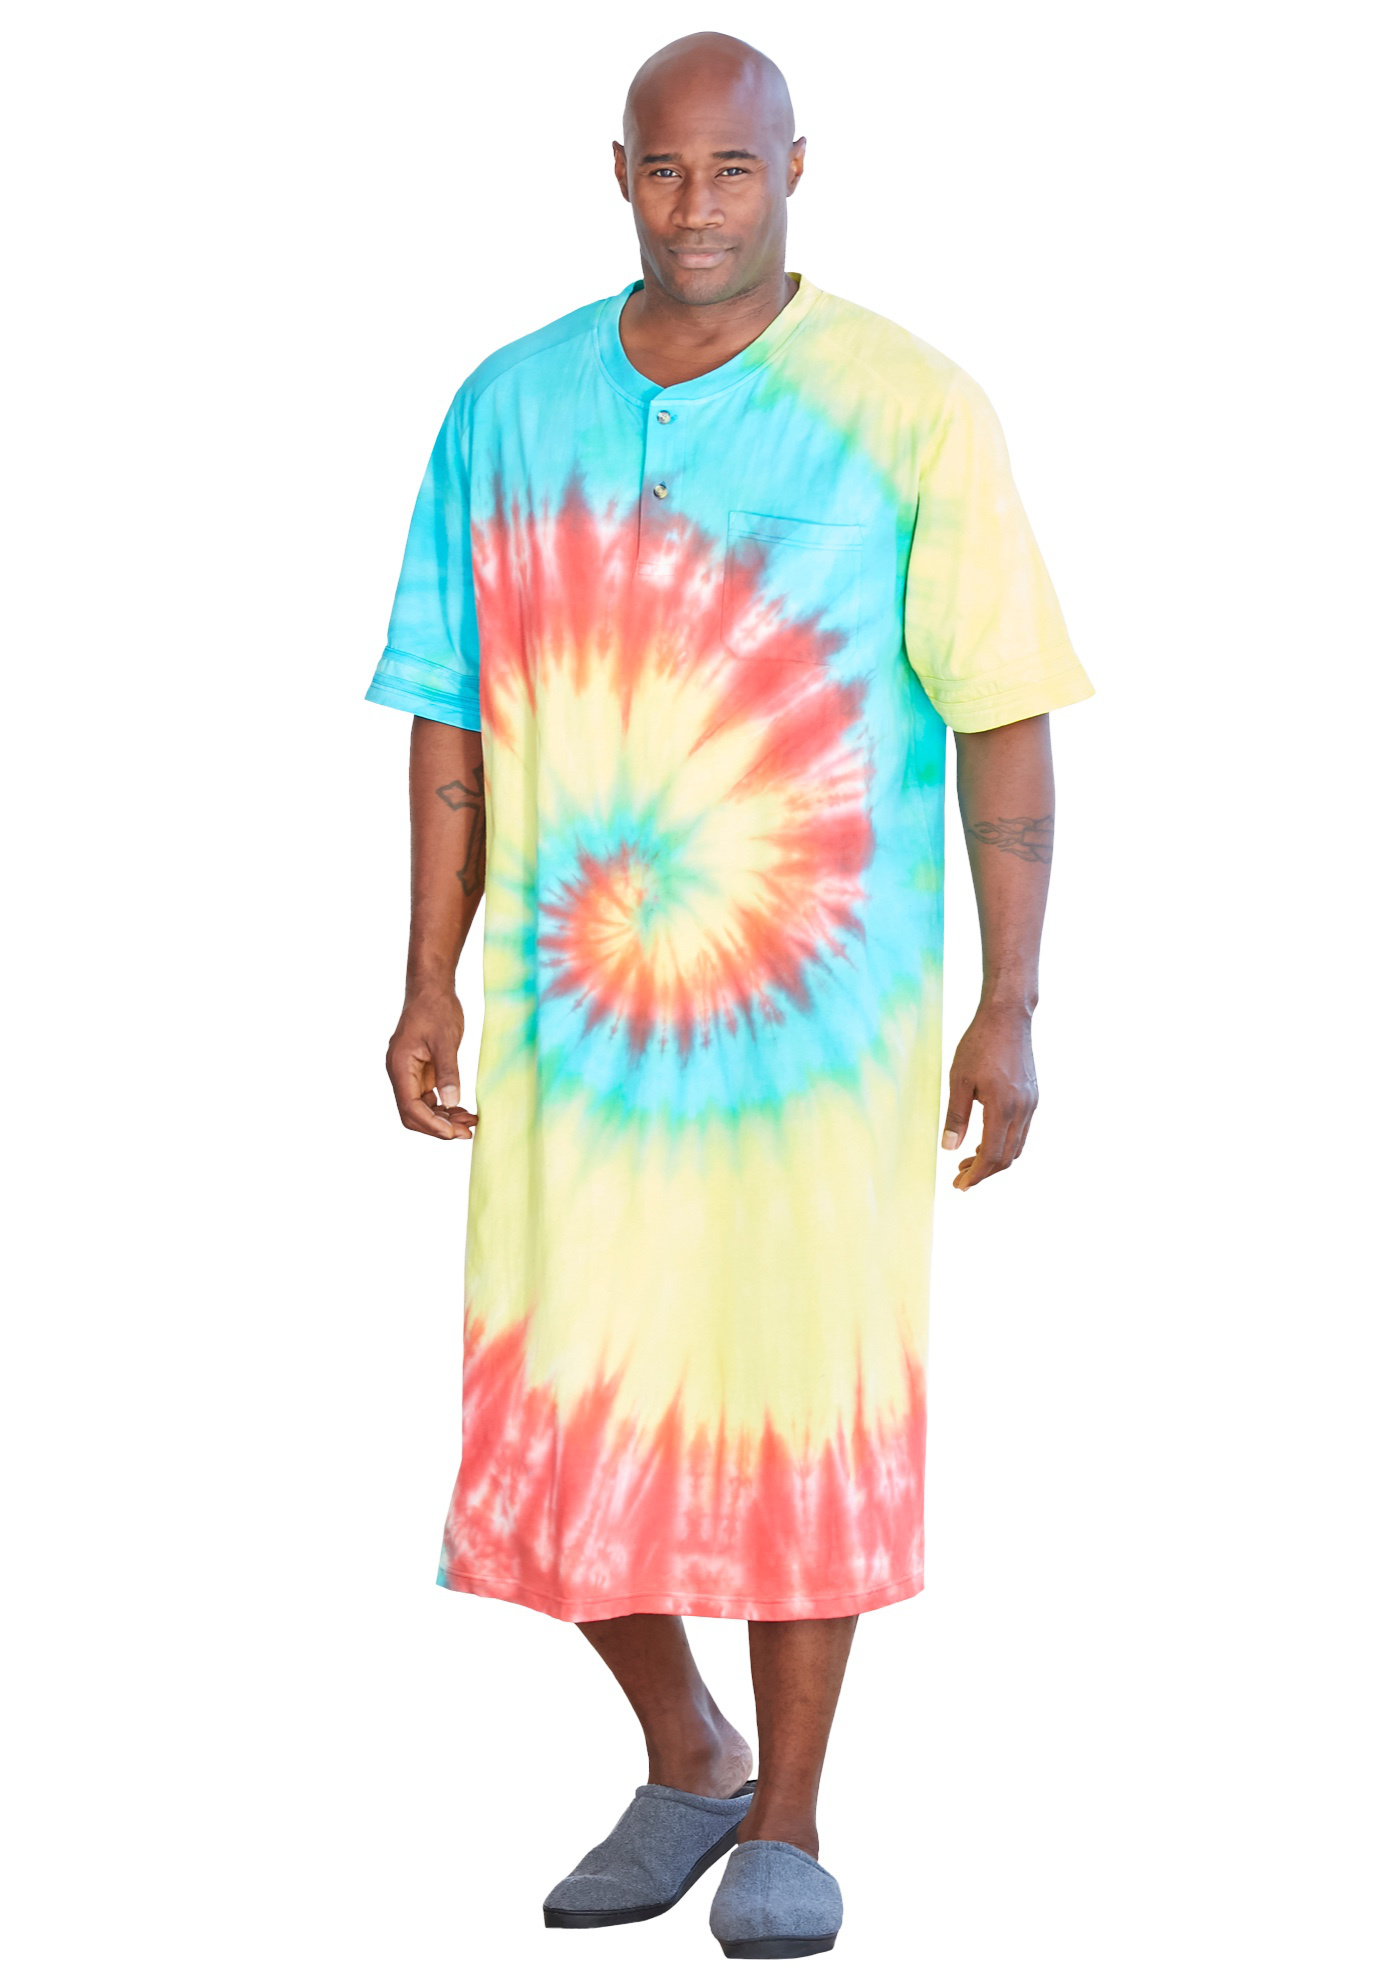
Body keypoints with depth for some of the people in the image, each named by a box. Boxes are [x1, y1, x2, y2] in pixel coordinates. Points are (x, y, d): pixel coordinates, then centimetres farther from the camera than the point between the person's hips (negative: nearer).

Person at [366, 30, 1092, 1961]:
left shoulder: (905, 411, -4)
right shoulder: (511, 408, 6)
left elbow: (1006, 720, -3)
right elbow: (453, 721, 10)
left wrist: (1010, 1007, -8)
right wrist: (431, 985, 7)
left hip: (825, 1008, -3)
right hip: (573, 1008, 3)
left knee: (805, 1411, 4)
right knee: (561, 1426, 4)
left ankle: (786, 1823, 21)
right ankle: (684, 1763, 28)